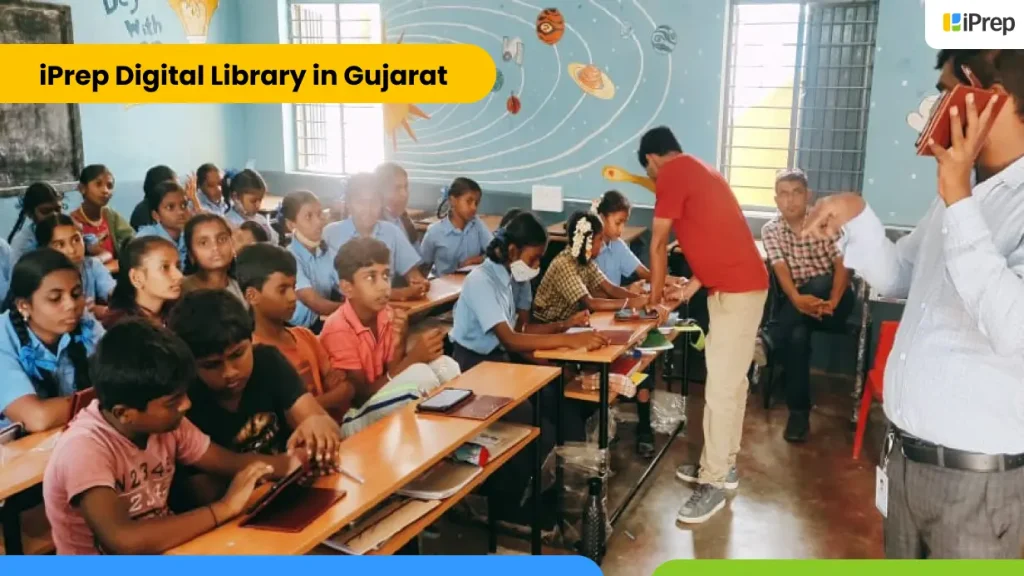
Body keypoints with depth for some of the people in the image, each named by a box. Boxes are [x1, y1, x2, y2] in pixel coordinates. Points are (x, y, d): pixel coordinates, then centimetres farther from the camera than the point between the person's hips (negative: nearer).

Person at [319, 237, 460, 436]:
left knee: (444, 365, -12)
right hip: (351, 417, -6)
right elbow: (359, 397, -22)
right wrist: (413, 357, -27)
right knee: (420, 376, -26)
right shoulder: (339, 330, -22)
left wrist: (400, 346, -22)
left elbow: (391, 375, -3)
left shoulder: (388, 315, -3)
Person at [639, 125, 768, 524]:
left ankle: (713, 484, 1)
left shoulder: (672, 173, -8)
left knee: (720, 388, -6)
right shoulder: (698, 170, 20)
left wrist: (656, 298, 5)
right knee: (731, 380, 16)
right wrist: (693, 285, 23)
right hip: (739, 284, 10)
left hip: (736, 290, -10)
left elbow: (659, 244, -6)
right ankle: (723, 464, 27)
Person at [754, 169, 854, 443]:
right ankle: (799, 412, -25)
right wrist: (797, 299, -37)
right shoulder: (771, 230, -3)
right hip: (797, 300, 0)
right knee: (797, 335, -32)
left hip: (831, 297, 0)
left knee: (819, 282, -35)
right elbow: (781, 270, -15)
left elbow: (842, 265, -14)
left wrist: (831, 302, -32)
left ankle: (765, 340, -36)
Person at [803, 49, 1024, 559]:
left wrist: (958, 201, -27)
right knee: (900, 560, 21)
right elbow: (897, 275, 18)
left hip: (976, 472, -8)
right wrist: (856, 215, 0)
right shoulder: (964, 192, 9)